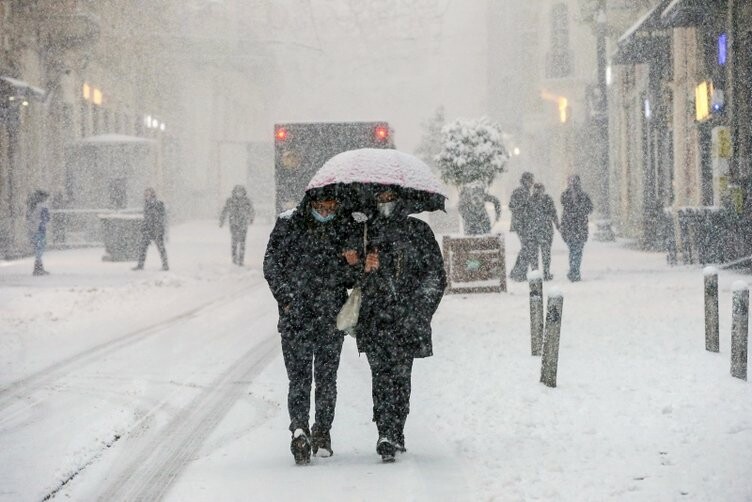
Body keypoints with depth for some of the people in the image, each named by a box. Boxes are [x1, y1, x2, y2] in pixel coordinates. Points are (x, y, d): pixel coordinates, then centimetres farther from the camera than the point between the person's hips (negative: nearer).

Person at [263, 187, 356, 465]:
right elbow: (271, 264, 0)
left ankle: (322, 431, 18)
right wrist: (286, 298, -10)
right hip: (296, 316, -2)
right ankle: (300, 428, -19)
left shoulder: (344, 227, 5)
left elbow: (352, 271, 15)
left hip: (332, 318, 2)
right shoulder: (288, 224, -2)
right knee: (299, 376, -10)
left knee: (327, 377, 7)